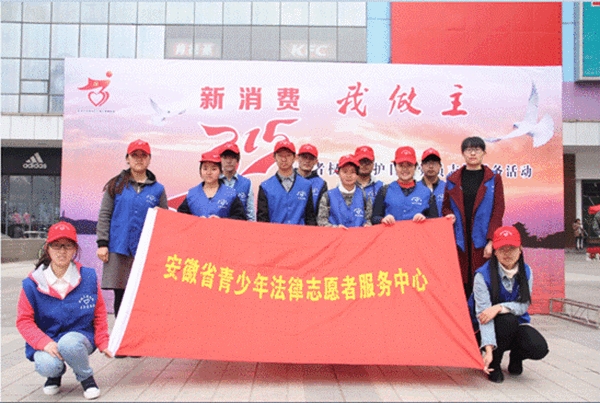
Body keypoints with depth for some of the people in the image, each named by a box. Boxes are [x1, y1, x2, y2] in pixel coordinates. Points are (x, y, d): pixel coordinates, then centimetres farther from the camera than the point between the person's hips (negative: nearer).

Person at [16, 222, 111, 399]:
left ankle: (86, 378, -3)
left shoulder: (88, 278, -4)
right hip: (46, 343, 0)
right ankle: (56, 373, 9)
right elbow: (24, 320, -4)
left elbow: (99, 314, 6)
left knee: (69, 343, -35)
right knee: (46, 366, -32)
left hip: (80, 338, 0)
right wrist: (44, 343, -19)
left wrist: (103, 343, -1)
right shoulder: (32, 284, -6)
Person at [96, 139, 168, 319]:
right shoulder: (116, 185, 8)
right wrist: (102, 243, -3)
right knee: (120, 296, 5)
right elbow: (104, 215, 6)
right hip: (118, 249, 0)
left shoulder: (158, 189, 8)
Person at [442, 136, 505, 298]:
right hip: (460, 241, 2)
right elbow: (445, 207, 18)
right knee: (462, 285, 0)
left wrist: (491, 241, -10)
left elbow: (498, 211, 0)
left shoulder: (493, 179, 6)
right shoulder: (453, 180, 12)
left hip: (482, 241, -1)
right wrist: (449, 216, -6)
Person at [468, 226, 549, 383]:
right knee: (508, 320, -35)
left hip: (516, 326, 3)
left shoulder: (526, 271, -6)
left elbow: (524, 305, -10)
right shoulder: (483, 275, -21)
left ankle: (516, 356, 13)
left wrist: (499, 308, -31)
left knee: (539, 348, -24)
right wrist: (488, 349, -37)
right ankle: (494, 364, -10)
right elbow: (483, 313, -27)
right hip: (491, 328, -3)